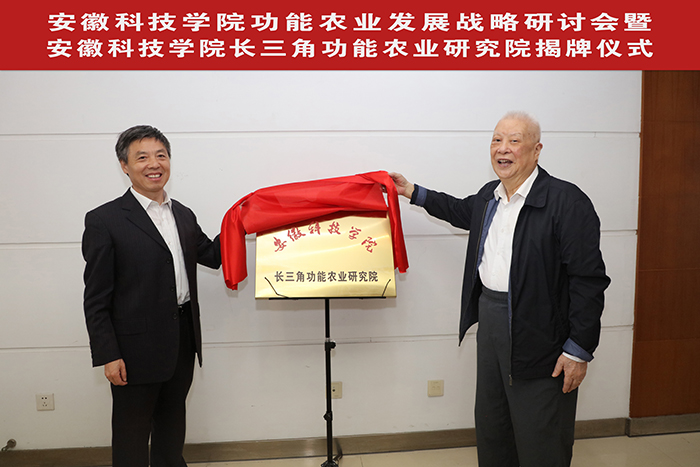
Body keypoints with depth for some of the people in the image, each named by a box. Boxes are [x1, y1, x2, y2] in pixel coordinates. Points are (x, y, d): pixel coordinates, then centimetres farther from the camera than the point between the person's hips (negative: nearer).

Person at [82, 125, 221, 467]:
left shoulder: (184, 216, 9)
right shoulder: (104, 220, -10)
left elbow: (213, 256, 18)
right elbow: (96, 299, -11)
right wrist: (108, 355, -14)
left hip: (183, 340, 6)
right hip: (137, 346, -6)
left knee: (172, 423, 24)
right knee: (132, 432, 10)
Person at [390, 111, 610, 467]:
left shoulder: (567, 201, -17)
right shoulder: (488, 196, 8)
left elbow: (588, 280, -18)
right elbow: (463, 211, 32)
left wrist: (579, 351, -18)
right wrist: (413, 193, 31)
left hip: (539, 336, -7)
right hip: (489, 322, 8)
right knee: (490, 424, 22)